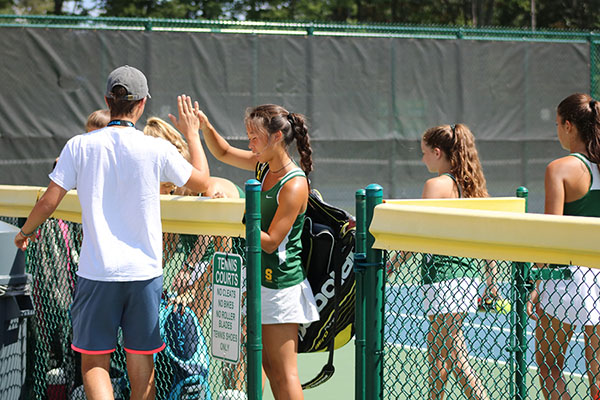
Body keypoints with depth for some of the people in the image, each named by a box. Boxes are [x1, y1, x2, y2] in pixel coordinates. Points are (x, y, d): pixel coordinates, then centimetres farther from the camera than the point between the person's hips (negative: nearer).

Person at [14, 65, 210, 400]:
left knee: (94, 363, 6)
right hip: (145, 270, 0)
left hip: (96, 272, 0)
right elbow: (201, 180, 10)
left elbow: (49, 201, -3)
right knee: (142, 361, 12)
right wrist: (192, 134, 24)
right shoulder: (157, 150, -6)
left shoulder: (79, 146, -5)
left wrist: (26, 231, 18)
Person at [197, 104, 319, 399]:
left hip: (281, 283, -9)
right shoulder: (263, 165, 6)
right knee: (269, 365, 12)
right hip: (261, 279, 9)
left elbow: (271, 241, -19)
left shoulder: (294, 184, -19)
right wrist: (205, 126, 5)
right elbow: (224, 153, 22)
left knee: (284, 372, -6)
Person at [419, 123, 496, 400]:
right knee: (437, 349, 18)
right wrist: (491, 281, 16)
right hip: (468, 273, 9)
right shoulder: (473, 185, 11)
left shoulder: (436, 185, -12)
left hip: (444, 275, -9)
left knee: (455, 356, -4)